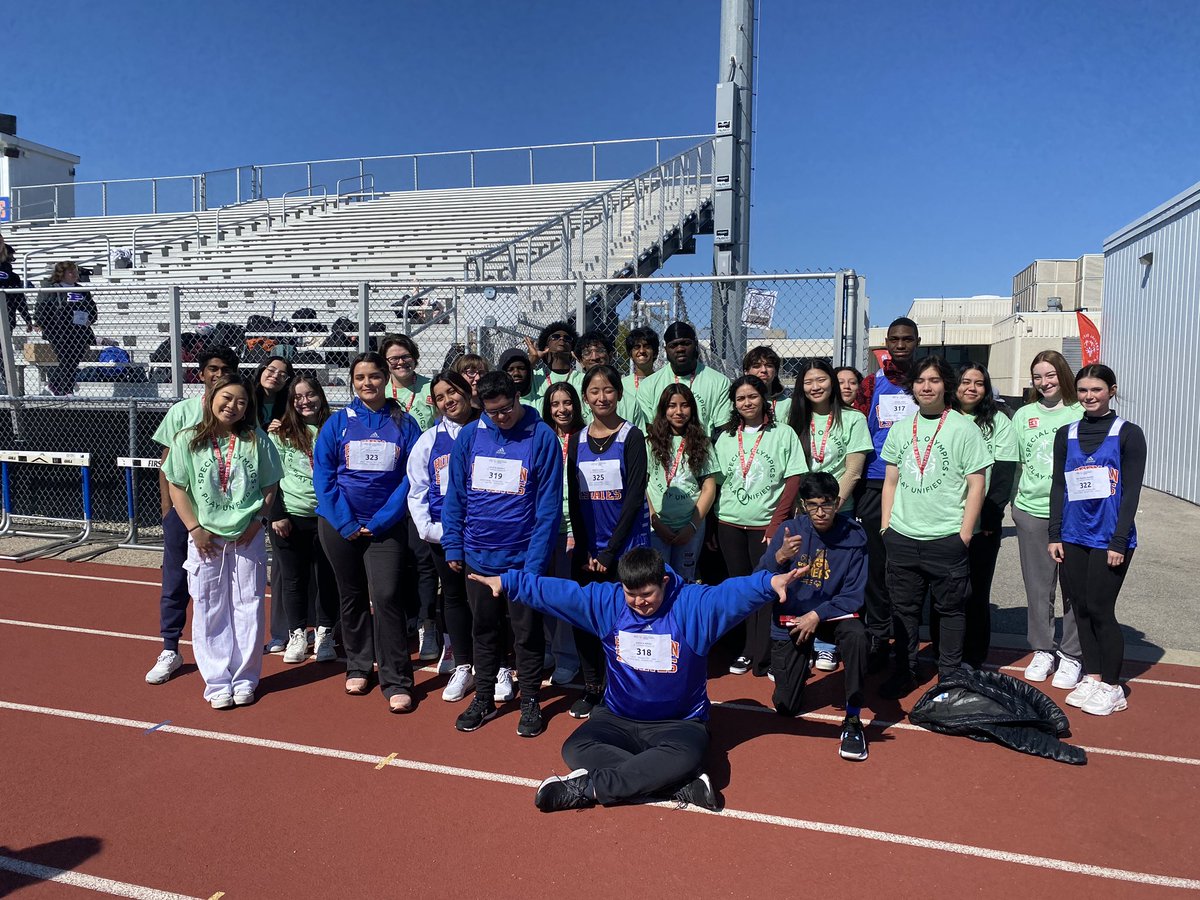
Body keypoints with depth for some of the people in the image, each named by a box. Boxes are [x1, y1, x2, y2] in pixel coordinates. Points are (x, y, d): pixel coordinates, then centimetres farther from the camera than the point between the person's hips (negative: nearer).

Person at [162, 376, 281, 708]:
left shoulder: (256, 441, 0)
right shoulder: (187, 441, 0)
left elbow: (269, 486, 4)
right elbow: (177, 487, 1)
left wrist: (256, 522, -7)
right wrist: (194, 528, -7)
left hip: (247, 538, 0)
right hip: (206, 539, 0)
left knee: (248, 608, 5)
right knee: (210, 612, 5)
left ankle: (245, 680, 18)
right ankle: (218, 682, 17)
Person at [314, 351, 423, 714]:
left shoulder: (404, 424, -1)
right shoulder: (338, 422, 1)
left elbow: (411, 478, -4)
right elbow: (323, 475, -2)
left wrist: (379, 522, -11)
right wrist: (346, 523, -10)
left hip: (385, 526, -1)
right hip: (340, 524, 2)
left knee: (386, 596, -10)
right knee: (352, 596, 12)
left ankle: (396, 683, -2)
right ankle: (358, 666, 30)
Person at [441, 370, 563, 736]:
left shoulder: (542, 437, -9)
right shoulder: (469, 435, 1)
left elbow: (549, 505, -11)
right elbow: (455, 495, 6)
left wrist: (535, 562, -15)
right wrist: (453, 546, 1)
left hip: (522, 556, -3)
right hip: (478, 555, 3)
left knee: (527, 633, 9)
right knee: (484, 630, 17)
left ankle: (530, 703, 26)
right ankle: (484, 699, 33)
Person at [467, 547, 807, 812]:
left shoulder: (693, 604, -14)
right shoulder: (607, 601, -4)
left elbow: (734, 593, -32)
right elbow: (554, 591, -4)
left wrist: (770, 583, -51)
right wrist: (506, 582, -10)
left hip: (679, 722, -3)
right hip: (618, 719, 4)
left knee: (683, 757, -37)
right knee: (575, 749, -24)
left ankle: (589, 786, -27)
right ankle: (685, 787, -30)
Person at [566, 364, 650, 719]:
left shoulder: (632, 437, -4)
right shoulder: (577, 441, 7)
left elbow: (634, 497, -9)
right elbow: (574, 499, 6)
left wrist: (610, 550, -12)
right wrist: (584, 552, -2)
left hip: (627, 545, -4)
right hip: (587, 548, 4)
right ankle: (592, 688, 21)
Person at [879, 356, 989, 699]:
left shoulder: (963, 427, -4)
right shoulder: (901, 428, 9)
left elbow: (976, 485, -4)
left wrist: (964, 533, -9)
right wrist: (886, 526, 8)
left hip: (946, 538, -4)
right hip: (902, 537, 4)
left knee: (950, 608, 7)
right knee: (904, 607, 12)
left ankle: (950, 675, 22)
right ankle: (904, 672, 25)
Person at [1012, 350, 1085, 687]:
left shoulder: (1081, 414, -1)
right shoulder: (1024, 415, 9)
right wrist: (1014, 500, 12)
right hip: (1031, 512, 3)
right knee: (1038, 587, 10)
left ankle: (1071, 656, 16)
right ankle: (1043, 651, 23)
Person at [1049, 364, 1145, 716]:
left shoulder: (1128, 434, -2)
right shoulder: (1066, 434, 9)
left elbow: (1131, 491, -6)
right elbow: (1059, 487, 10)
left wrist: (1119, 541, -12)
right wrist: (1055, 535, 4)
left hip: (1109, 538, -4)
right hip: (1074, 537, 4)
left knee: (1100, 610, -1)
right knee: (1081, 608, 9)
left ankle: (1112, 687, 13)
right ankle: (1092, 677, 23)